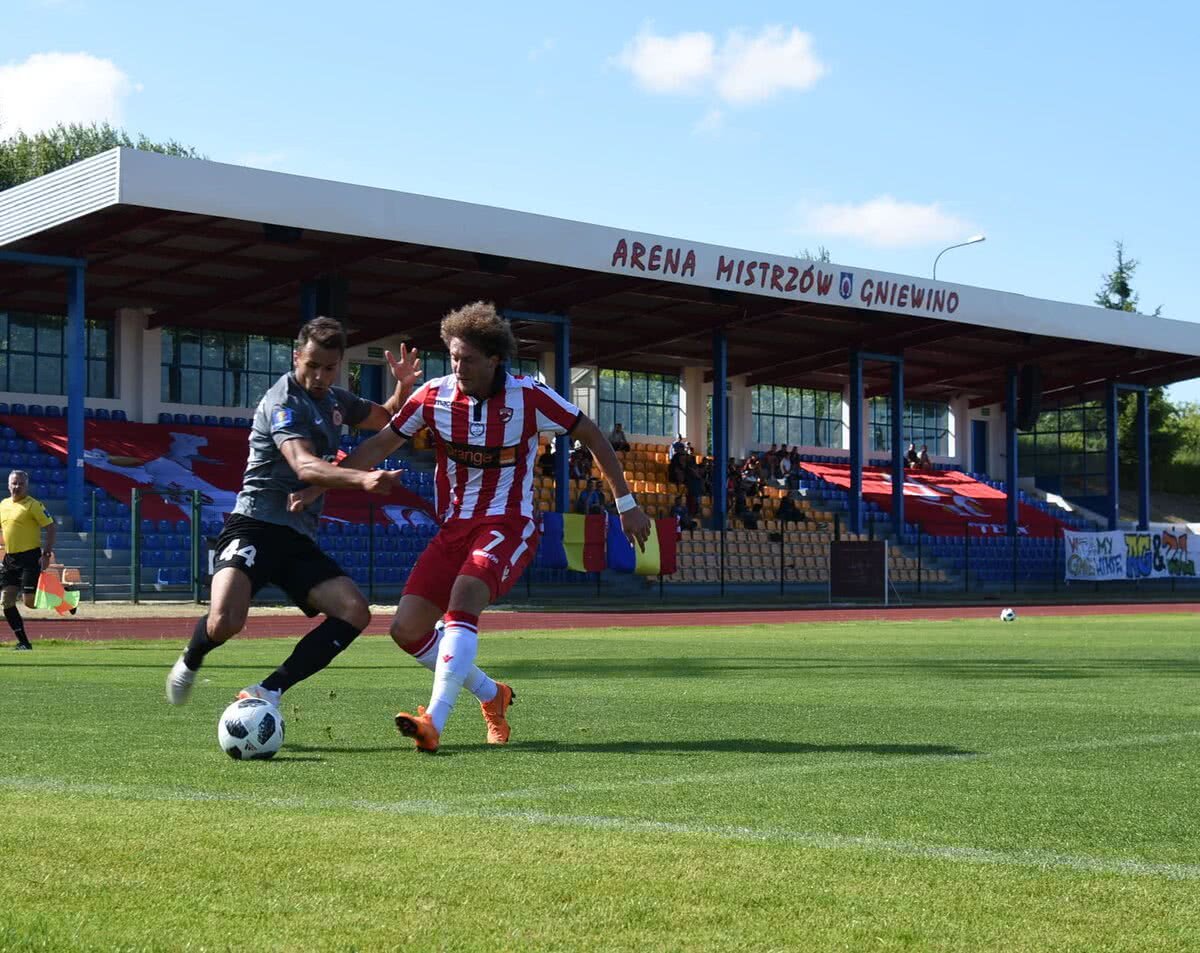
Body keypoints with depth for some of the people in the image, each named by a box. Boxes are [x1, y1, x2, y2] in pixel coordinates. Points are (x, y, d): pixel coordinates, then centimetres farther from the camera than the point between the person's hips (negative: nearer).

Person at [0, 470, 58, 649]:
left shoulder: (33, 505, -8)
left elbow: (52, 528, -11)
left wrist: (47, 554, -18)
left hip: (30, 557, -7)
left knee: (30, 602, -12)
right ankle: (23, 642, 8)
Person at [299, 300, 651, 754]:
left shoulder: (528, 397, -11)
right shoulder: (434, 396, -3)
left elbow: (591, 436, 0)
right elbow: (380, 444, 5)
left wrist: (626, 504, 1)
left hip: (508, 525, -5)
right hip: (454, 527, 5)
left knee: (464, 597, -33)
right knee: (406, 630, -4)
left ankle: (434, 722, -37)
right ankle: (492, 695, 18)